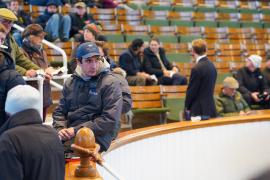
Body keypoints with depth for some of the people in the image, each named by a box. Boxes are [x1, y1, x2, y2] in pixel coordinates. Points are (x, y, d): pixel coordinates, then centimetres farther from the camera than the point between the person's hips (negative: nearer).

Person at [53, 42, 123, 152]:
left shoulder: (110, 83, -1)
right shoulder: (71, 82, 16)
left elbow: (110, 120, -9)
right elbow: (59, 111, 21)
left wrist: (76, 130, -12)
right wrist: (60, 129, -3)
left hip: (98, 136, -5)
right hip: (70, 134, 5)